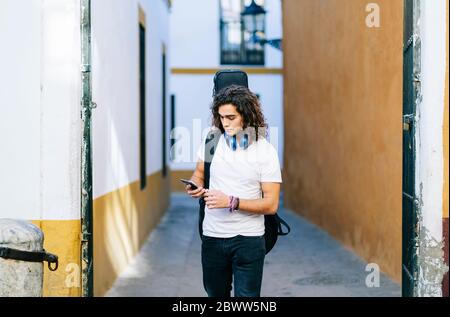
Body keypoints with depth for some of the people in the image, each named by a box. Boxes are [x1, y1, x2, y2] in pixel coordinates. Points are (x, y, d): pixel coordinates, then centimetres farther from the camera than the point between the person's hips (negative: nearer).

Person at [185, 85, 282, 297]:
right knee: (216, 294, 15)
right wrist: (195, 186, -7)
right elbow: (199, 172, 16)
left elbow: (271, 205, -12)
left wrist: (231, 202, -22)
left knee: (246, 295, -3)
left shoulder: (265, 151, -9)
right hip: (212, 236, 3)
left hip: (248, 239, -3)